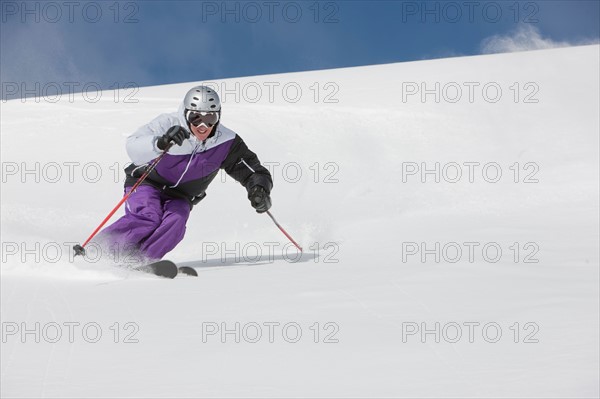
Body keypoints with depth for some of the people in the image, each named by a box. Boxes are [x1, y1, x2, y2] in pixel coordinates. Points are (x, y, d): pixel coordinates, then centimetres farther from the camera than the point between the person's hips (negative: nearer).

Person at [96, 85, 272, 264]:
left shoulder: (227, 143, -14)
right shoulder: (167, 124, -23)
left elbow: (254, 172, -10)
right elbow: (133, 150, -36)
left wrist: (259, 190, -33)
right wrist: (161, 142, -55)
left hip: (179, 197, 3)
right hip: (146, 183, -3)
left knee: (175, 221, -28)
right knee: (149, 217, -30)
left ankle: (140, 260, -21)